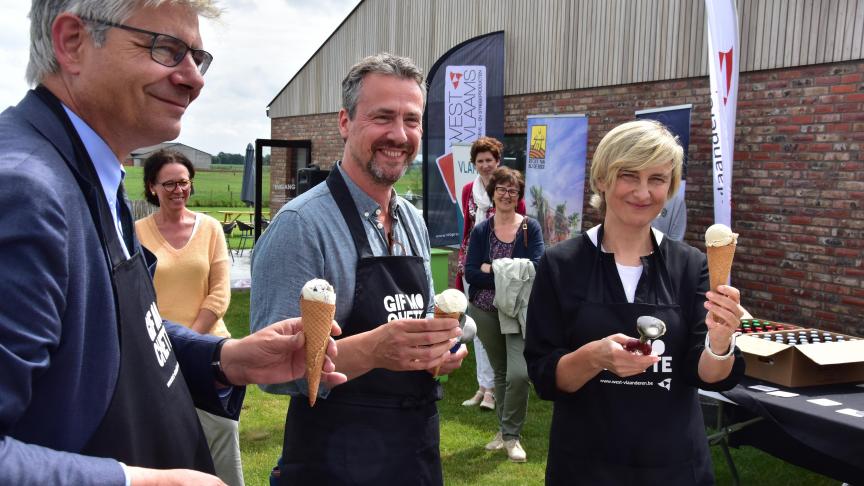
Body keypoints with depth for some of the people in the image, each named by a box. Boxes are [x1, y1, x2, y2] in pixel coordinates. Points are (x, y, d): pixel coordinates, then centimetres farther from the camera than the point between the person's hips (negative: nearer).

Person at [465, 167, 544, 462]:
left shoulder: (530, 228, -1)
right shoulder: (481, 231, 2)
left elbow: (535, 267, -14)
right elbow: (471, 272, -8)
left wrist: (492, 269, -15)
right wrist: (511, 276, -18)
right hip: (485, 311, 2)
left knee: (519, 374, -16)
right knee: (500, 372, 14)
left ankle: (512, 435, 1)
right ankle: (503, 430, 29)